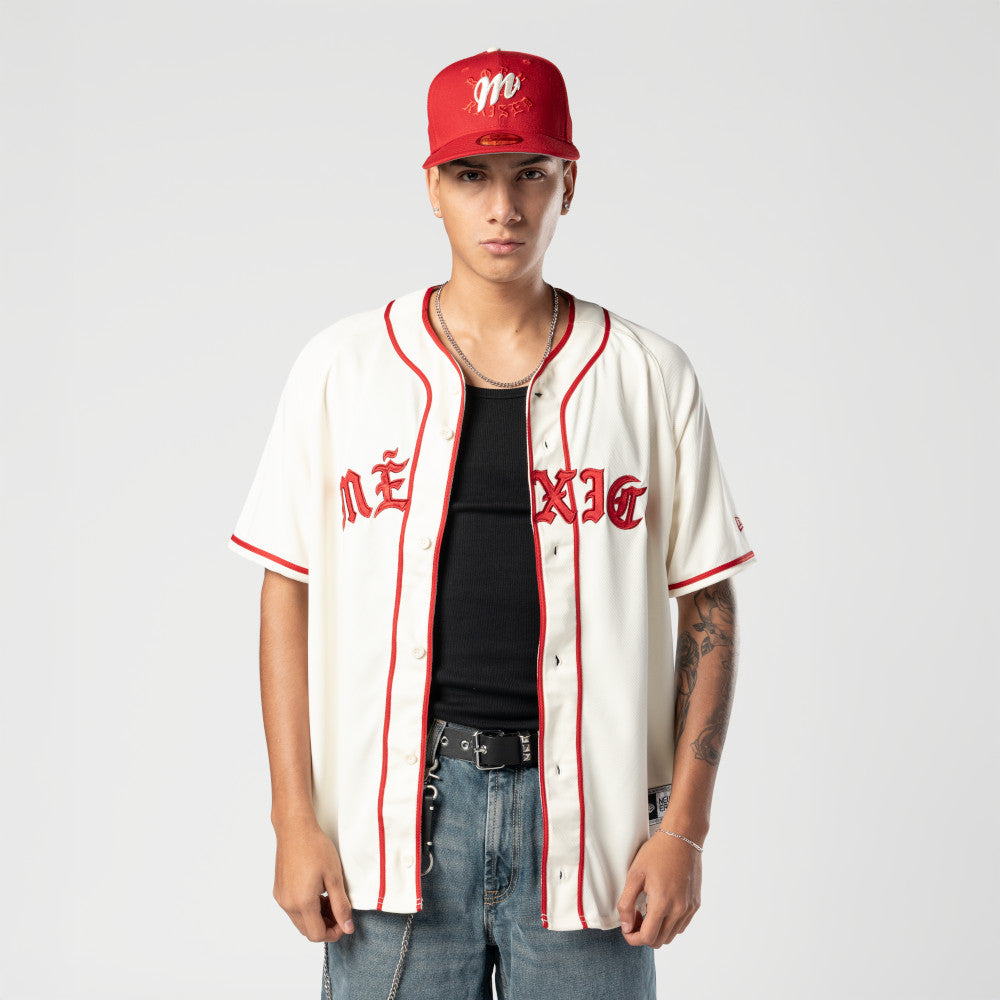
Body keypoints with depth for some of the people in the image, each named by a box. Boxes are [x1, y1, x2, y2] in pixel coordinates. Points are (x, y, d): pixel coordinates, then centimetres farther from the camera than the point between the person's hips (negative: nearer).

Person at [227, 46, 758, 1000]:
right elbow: (288, 593, 5)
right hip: (397, 807, 0)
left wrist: (685, 825, -1)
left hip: (587, 814, 0)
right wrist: (294, 818, -1)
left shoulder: (649, 376, 4)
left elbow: (707, 607, 6)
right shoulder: (343, 366, 4)